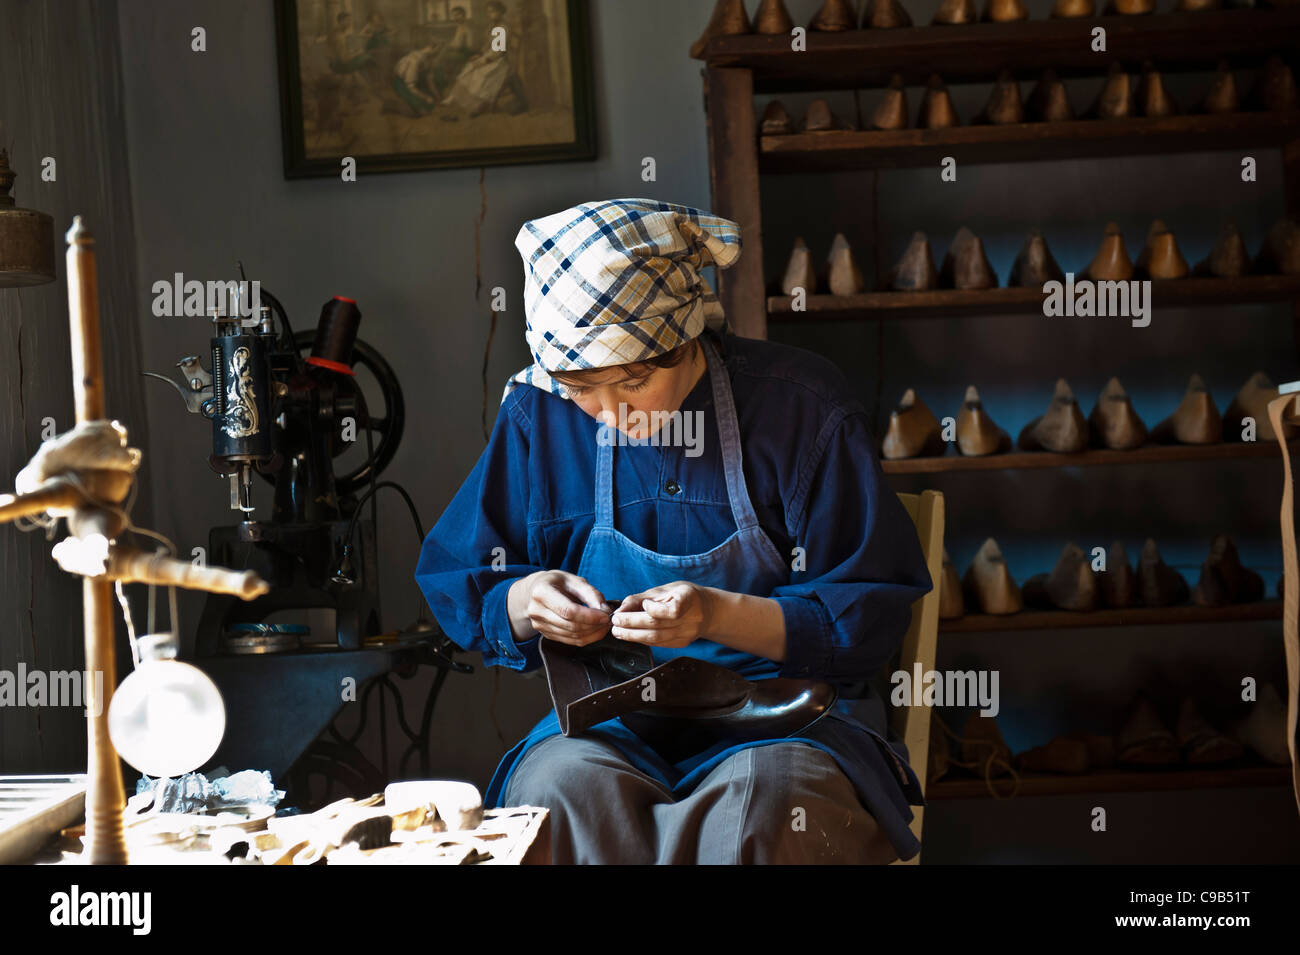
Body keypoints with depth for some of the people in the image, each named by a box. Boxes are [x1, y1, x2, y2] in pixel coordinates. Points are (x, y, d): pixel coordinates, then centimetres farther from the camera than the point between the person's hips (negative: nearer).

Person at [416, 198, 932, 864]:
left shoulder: (801, 404, -4)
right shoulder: (536, 413, 5)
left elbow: (872, 615, -5)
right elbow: (453, 585, 14)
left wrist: (722, 616, -21)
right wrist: (522, 601, -10)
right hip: (604, 723, 2)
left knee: (770, 805, -38)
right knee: (562, 789, -35)